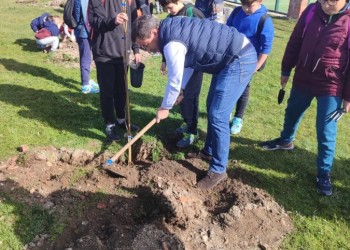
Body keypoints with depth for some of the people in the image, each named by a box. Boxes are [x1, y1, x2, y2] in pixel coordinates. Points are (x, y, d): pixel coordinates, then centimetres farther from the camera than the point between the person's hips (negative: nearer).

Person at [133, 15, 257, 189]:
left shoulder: (172, 43, -22)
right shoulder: (172, 29, 8)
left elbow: (175, 81, -13)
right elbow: (187, 64, 19)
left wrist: (165, 107, 2)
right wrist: (179, 92, 18)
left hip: (240, 60, -10)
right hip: (234, 56, 10)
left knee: (217, 116, -8)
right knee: (212, 108, 18)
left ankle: (218, 171, 5)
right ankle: (209, 151, 35)